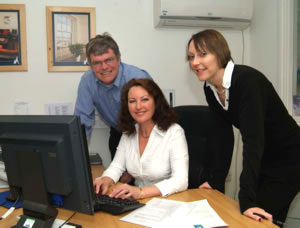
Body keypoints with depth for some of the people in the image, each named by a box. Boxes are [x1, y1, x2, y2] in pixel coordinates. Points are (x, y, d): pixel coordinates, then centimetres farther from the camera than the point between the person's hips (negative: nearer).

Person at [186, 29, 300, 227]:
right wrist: (215, 181, -1)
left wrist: (247, 200, -41)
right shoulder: (210, 88, -5)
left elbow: (253, 139, -36)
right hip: (261, 162, 7)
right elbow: (223, 136, 2)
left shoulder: (247, 80, -29)